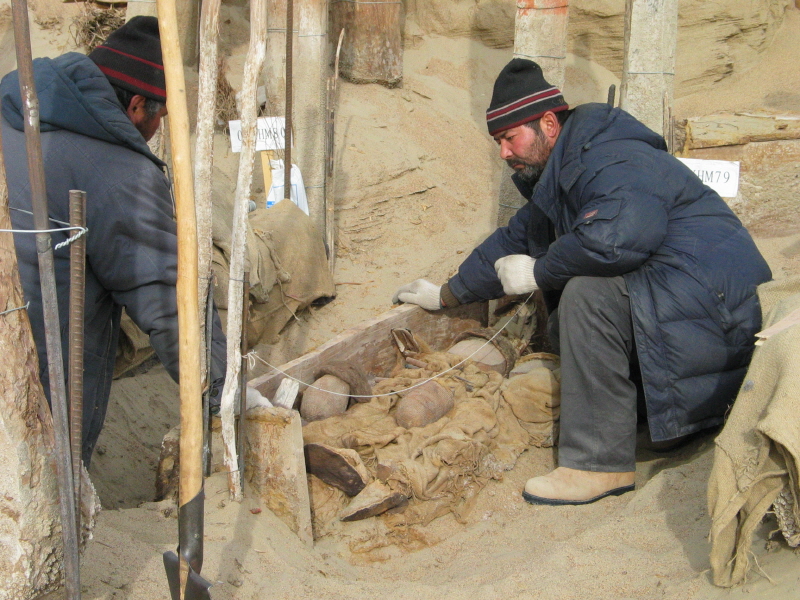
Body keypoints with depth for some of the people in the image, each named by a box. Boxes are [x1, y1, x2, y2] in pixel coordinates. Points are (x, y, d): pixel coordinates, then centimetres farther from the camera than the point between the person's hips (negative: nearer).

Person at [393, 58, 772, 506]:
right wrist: (446, 295, 33)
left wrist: (538, 274, -21)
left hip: (714, 298, -11)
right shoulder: (560, 178, 17)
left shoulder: (610, 160, -17)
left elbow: (620, 233, -36)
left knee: (588, 293, -26)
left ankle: (600, 464, -20)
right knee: (565, 325, 11)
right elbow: (517, 240, 28)